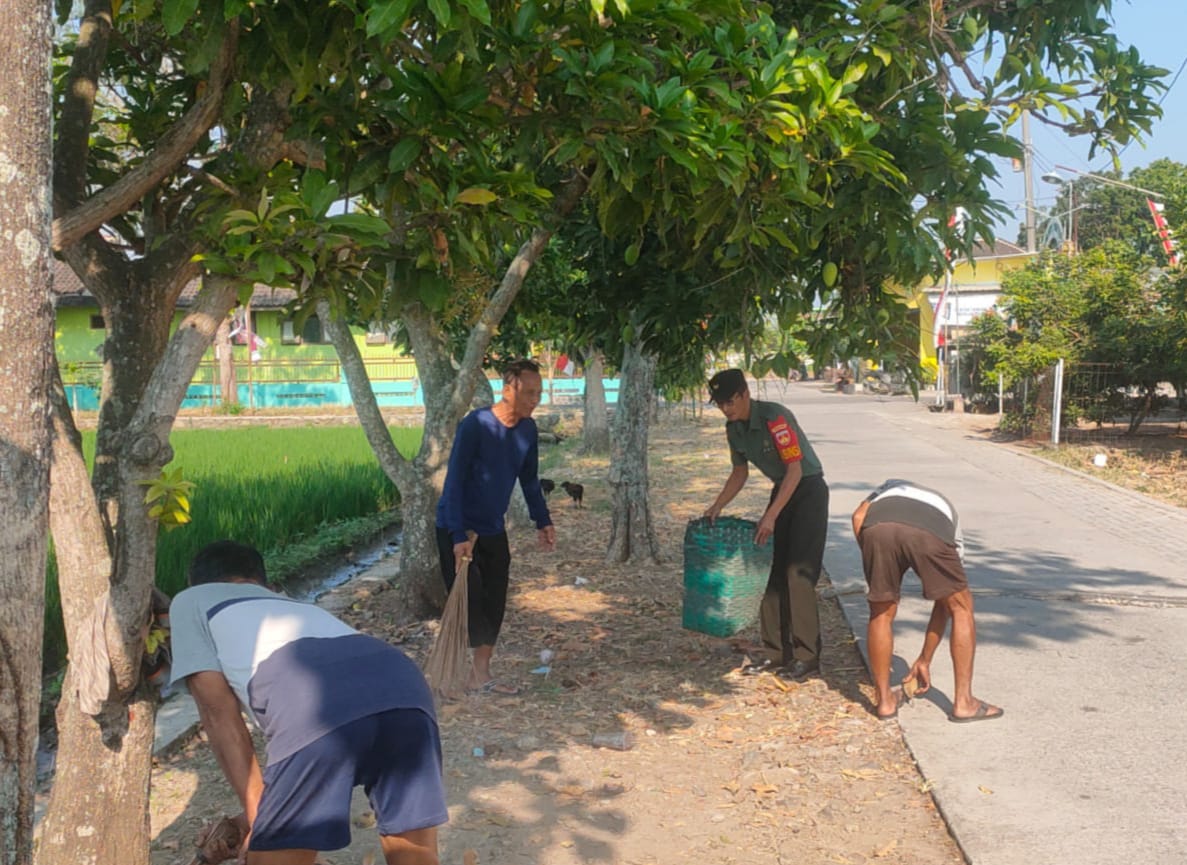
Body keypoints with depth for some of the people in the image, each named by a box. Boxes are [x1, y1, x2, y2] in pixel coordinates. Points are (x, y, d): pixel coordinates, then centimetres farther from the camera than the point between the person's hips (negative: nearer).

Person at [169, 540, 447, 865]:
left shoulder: (191, 601, 31)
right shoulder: (296, 605, 45)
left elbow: (219, 714, 20)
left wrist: (257, 810, 22)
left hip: (317, 707, -6)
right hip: (402, 683, 6)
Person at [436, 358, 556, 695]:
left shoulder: (527, 430, -1)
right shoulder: (475, 425, -21)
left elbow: (529, 479, 13)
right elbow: (454, 482, -22)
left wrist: (542, 521, 9)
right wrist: (459, 536, -26)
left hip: (493, 530, 6)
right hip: (458, 529, -6)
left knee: (494, 604, 6)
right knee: (468, 601, -8)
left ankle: (480, 674, 15)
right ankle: (478, 675, 2)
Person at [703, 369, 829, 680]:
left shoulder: (775, 417, -25)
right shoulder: (734, 428, 0)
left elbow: (794, 470, -26)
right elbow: (740, 473, 13)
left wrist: (771, 516, -29)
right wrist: (717, 506, 2)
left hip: (808, 490, -8)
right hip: (782, 489, 8)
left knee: (799, 573, -12)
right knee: (772, 571, 6)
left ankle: (808, 657, -6)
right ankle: (778, 653, 13)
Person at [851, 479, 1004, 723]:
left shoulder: (891, 487, 44)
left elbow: (859, 517, 18)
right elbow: (943, 605, 42)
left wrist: (874, 566, 27)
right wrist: (924, 661, 50)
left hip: (877, 528, 0)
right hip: (931, 535, 0)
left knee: (881, 615, 21)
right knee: (961, 609, 22)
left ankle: (885, 701, 27)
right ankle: (963, 702, 24)